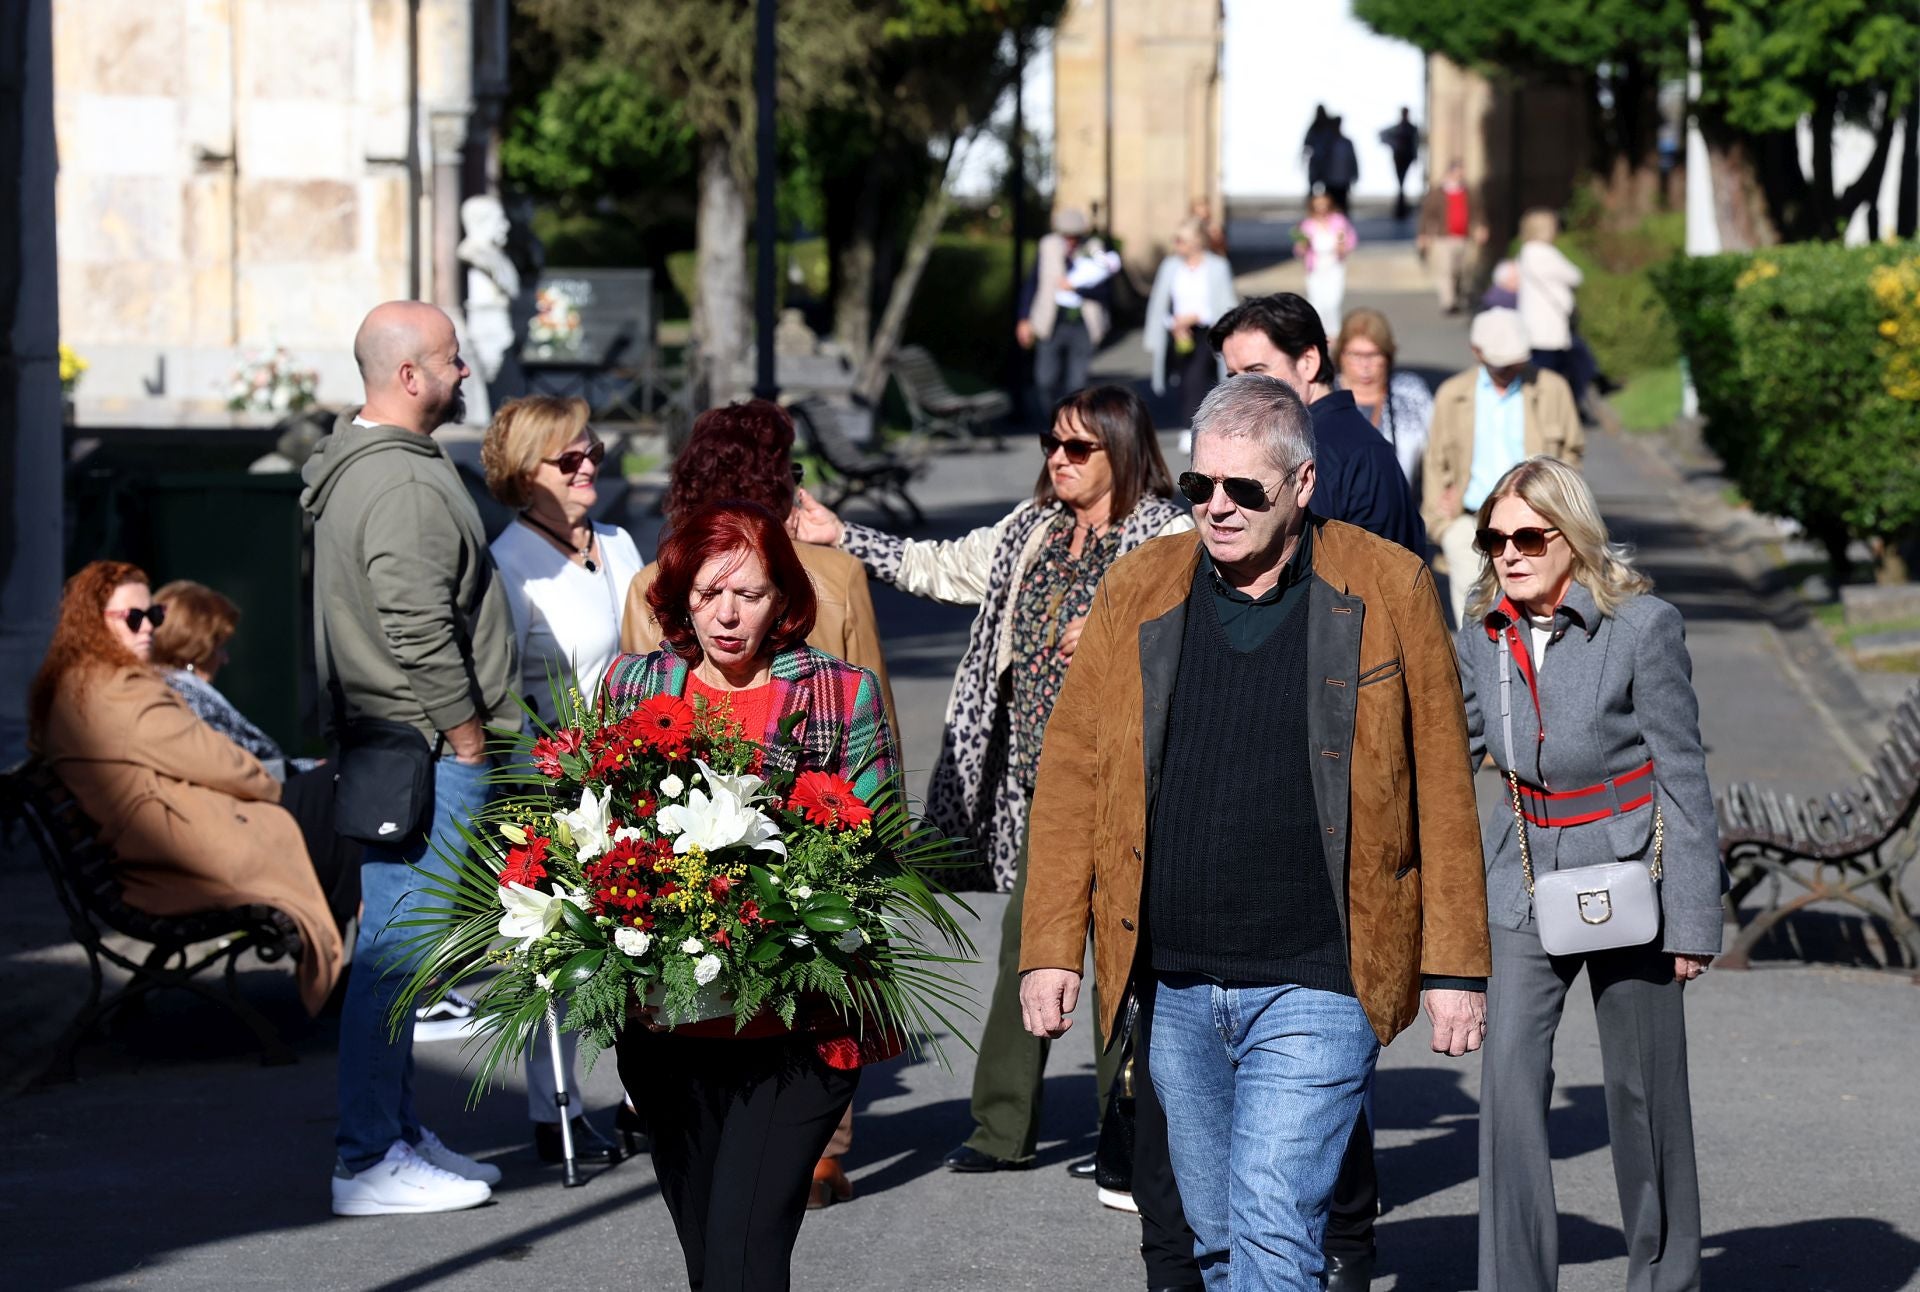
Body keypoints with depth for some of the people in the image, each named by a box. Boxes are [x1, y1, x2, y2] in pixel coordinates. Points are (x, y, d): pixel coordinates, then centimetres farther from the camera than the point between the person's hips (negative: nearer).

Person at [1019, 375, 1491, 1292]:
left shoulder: (1388, 591, -2)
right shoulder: (1138, 591, 5)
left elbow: (1442, 790, 1)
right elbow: (1071, 776, 7)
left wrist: (1454, 969, -1)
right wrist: (1051, 947, 0)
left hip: (1315, 986, -4)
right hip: (1170, 991, 4)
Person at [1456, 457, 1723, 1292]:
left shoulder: (1642, 627, -14)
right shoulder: (1484, 635, -2)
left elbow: (1682, 775, -10)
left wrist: (1693, 918, -10)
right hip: (1526, 884, 3)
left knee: (1641, 1090, 9)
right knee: (1510, 1081, -10)